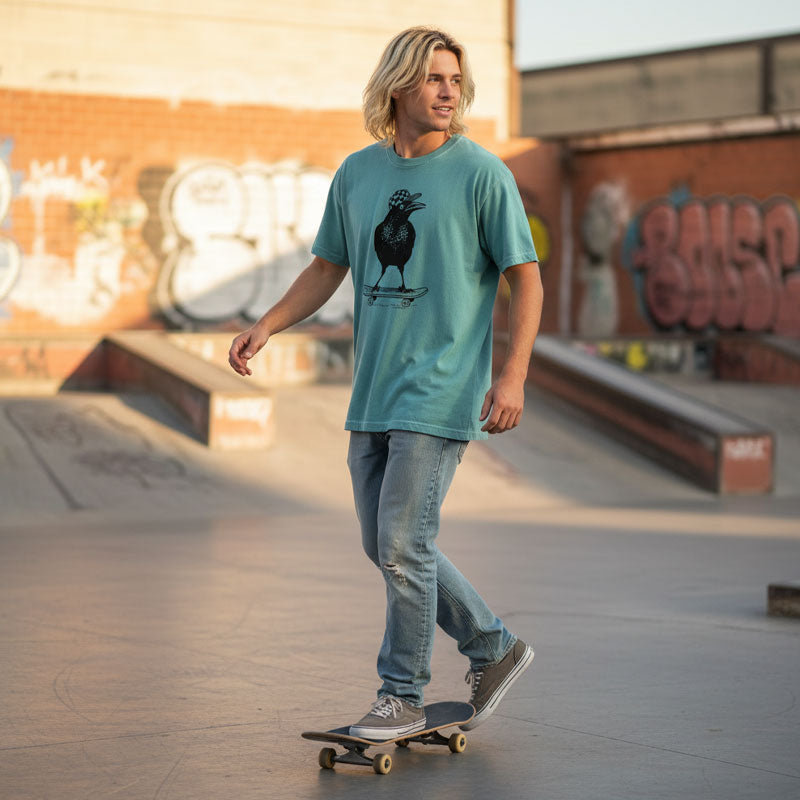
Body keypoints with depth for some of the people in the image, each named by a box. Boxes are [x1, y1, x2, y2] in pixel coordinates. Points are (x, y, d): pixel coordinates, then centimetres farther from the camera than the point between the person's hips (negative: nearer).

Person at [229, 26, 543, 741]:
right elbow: (328, 269, 19)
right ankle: (493, 648, 26)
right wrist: (264, 328, 6)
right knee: (385, 546, 10)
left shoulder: (482, 174, -6)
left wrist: (513, 376, -15)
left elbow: (527, 280, -6)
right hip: (374, 389, 6)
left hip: (440, 392, -6)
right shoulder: (357, 173, 9)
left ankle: (403, 698, 8)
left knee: (402, 545, -8)